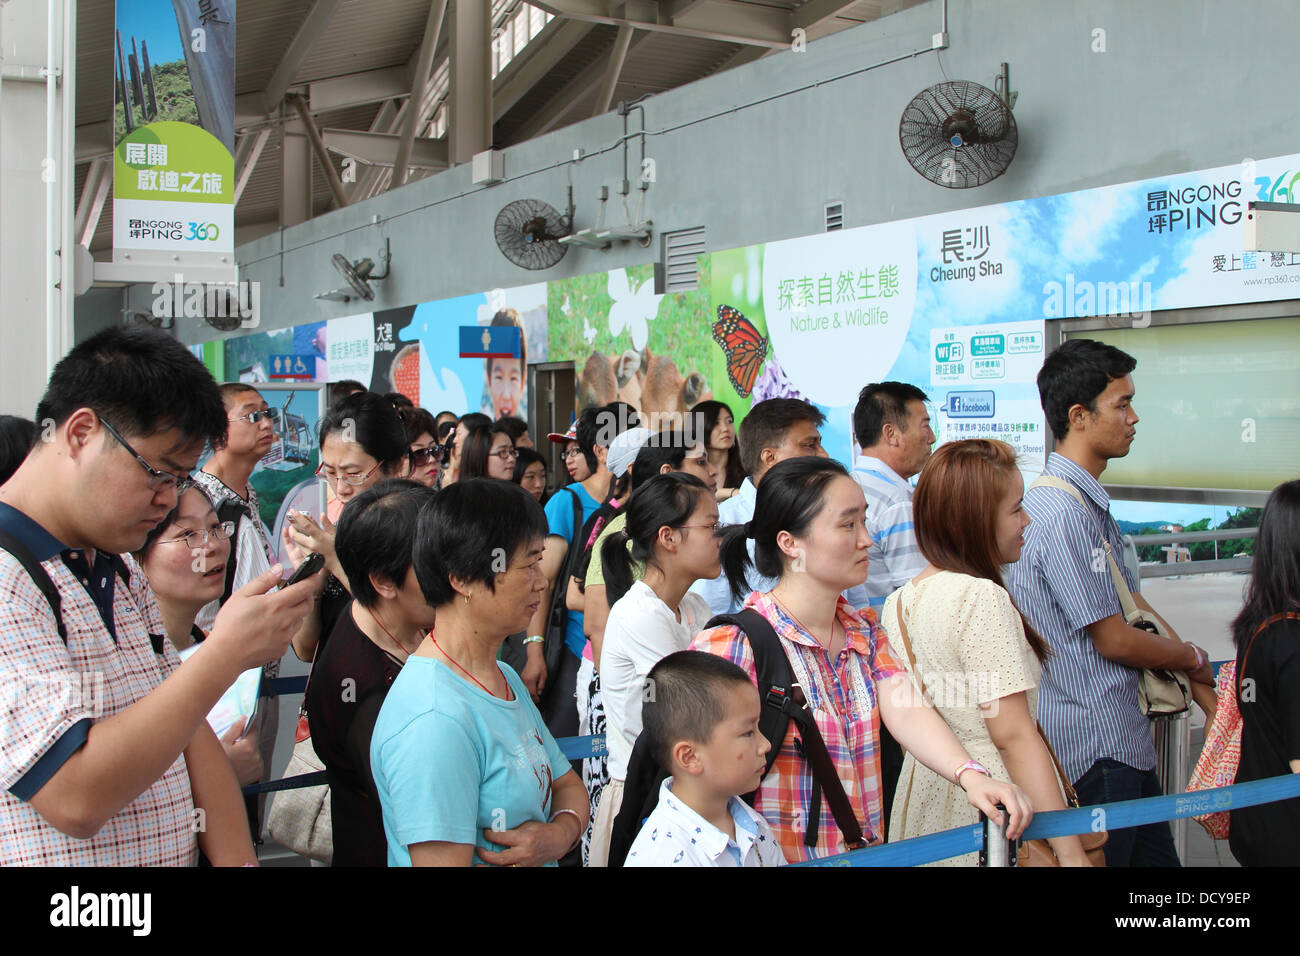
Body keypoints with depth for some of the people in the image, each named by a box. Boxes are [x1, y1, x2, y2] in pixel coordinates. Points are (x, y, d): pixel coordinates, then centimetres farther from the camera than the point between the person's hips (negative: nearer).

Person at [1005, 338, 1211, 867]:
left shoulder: (1091, 502, 14)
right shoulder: (1061, 512, -20)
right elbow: (1113, 640, -17)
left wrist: (1207, 691, 12)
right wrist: (1193, 659, 1)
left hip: (1124, 740, 10)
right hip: (1097, 750, -10)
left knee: (1156, 863, 15)